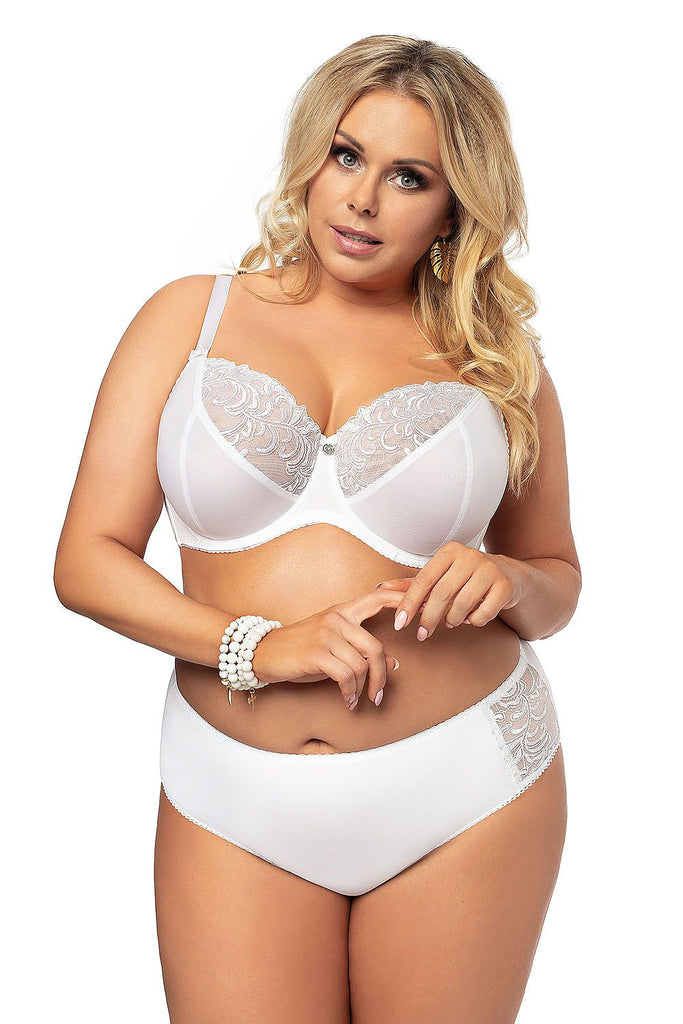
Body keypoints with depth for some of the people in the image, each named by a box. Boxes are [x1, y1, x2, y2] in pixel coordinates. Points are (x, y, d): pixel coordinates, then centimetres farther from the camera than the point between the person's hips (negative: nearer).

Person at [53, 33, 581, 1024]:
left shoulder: (497, 356, 6)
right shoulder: (193, 315, 4)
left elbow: (558, 579, 15)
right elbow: (87, 559, -1)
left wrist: (507, 582, -9)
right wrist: (256, 645, -15)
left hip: (464, 793, 1)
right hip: (237, 802, 0)